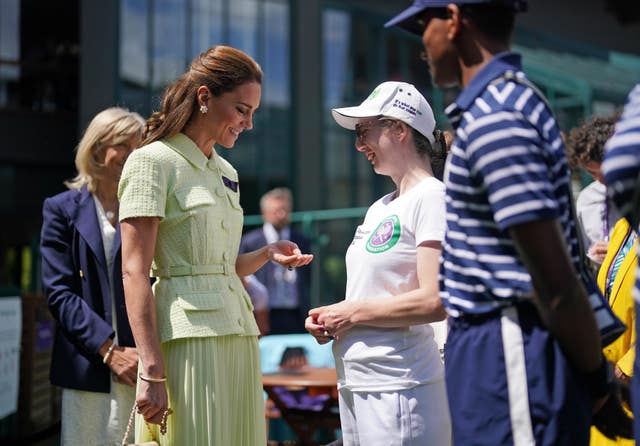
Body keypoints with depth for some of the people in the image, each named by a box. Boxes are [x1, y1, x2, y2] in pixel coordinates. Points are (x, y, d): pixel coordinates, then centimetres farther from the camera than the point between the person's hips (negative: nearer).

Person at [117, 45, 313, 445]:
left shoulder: (226, 173, 19)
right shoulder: (154, 161, -4)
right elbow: (135, 272, -11)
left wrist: (267, 254, 4)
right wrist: (152, 372, -18)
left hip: (238, 334, 7)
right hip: (188, 334, -7)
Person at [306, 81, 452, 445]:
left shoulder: (431, 197, -9)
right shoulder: (378, 209, 17)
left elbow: (435, 302, -19)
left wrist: (351, 313, -11)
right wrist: (331, 319, 5)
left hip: (398, 388, -8)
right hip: (354, 384, 8)